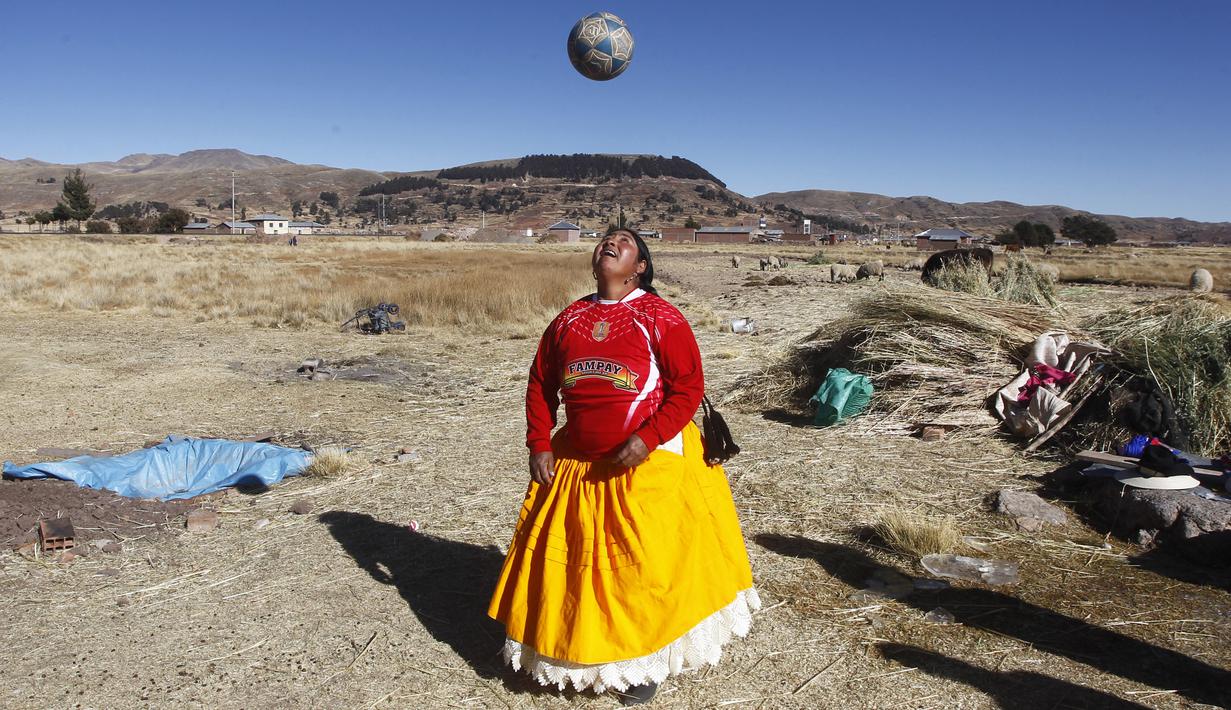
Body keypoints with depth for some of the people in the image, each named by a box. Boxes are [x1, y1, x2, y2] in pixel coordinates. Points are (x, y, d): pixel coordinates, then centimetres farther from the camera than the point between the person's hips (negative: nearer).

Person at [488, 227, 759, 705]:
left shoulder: (661, 318, -6)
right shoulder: (568, 319, 9)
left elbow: (688, 388, -10)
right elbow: (540, 385, 13)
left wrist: (647, 439, -20)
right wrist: (539, 445, 3)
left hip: (648, 463, -4)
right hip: (573, 466, 5)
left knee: (647, 563, 2)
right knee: (565, 559, 12)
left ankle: (645, 663, 23)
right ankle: (571, 653, 34)